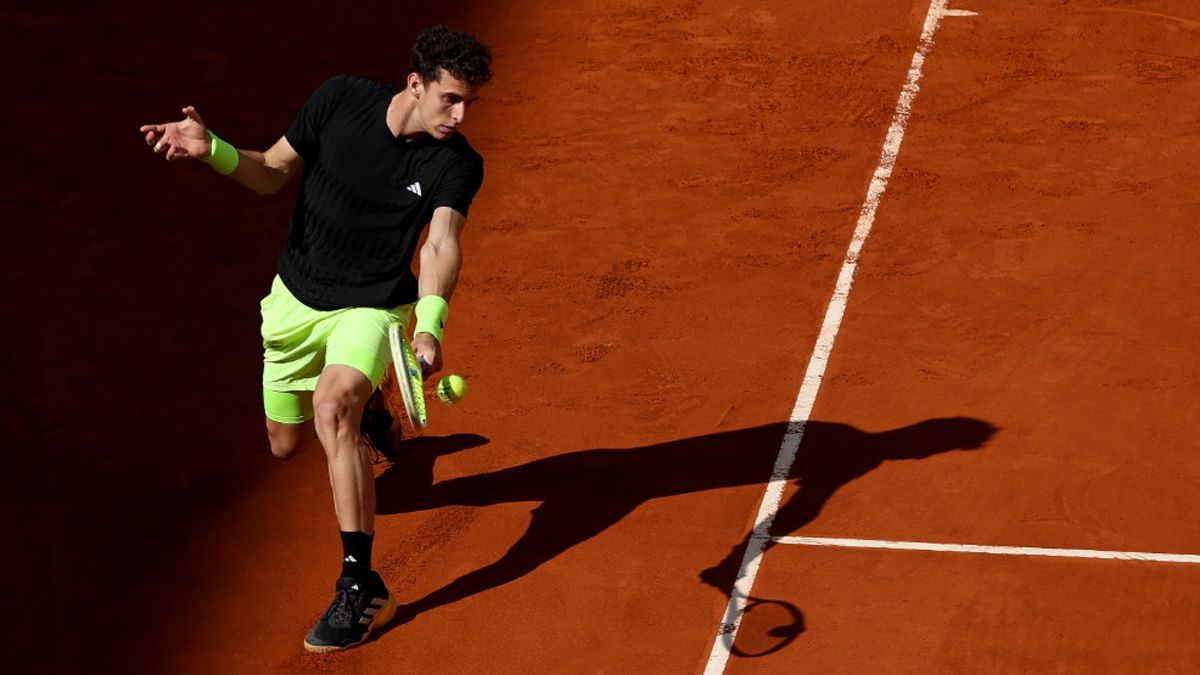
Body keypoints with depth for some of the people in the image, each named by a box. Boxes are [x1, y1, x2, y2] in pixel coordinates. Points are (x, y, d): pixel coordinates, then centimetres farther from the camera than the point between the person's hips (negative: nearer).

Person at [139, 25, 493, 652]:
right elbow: (271, 173, -1)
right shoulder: (340, 100, -13)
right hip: (296, 299, 4)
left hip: (373, 306, -4)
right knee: (288, 443, 16)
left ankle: (360, 587, -30)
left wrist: (430, 325, -51)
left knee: (333, 405, -33)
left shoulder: (457, 165, -17)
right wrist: (212, 149, -20)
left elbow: (442, 246, -32)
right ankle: (368, 423, 55)